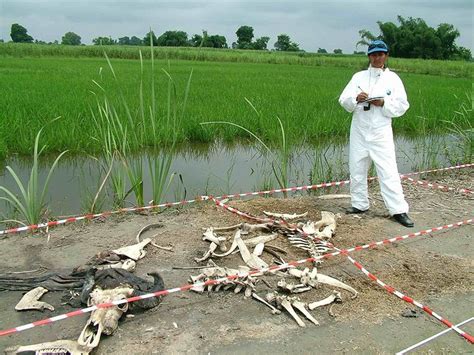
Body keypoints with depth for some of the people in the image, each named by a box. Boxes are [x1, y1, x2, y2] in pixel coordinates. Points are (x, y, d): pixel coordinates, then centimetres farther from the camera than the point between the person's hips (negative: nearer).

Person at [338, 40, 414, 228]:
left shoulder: (393, 78, 1)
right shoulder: (359, 76, 5)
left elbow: (402, 106, -2)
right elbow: (344, 100, -3)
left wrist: (383, 103, -17)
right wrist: (356, 99, -22)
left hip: (381, 132, -3)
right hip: (359, 130, 3)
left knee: (388, 171, -6)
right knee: (357, 169, 11)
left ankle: (398, 210, 0)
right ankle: (359, 204, 26)